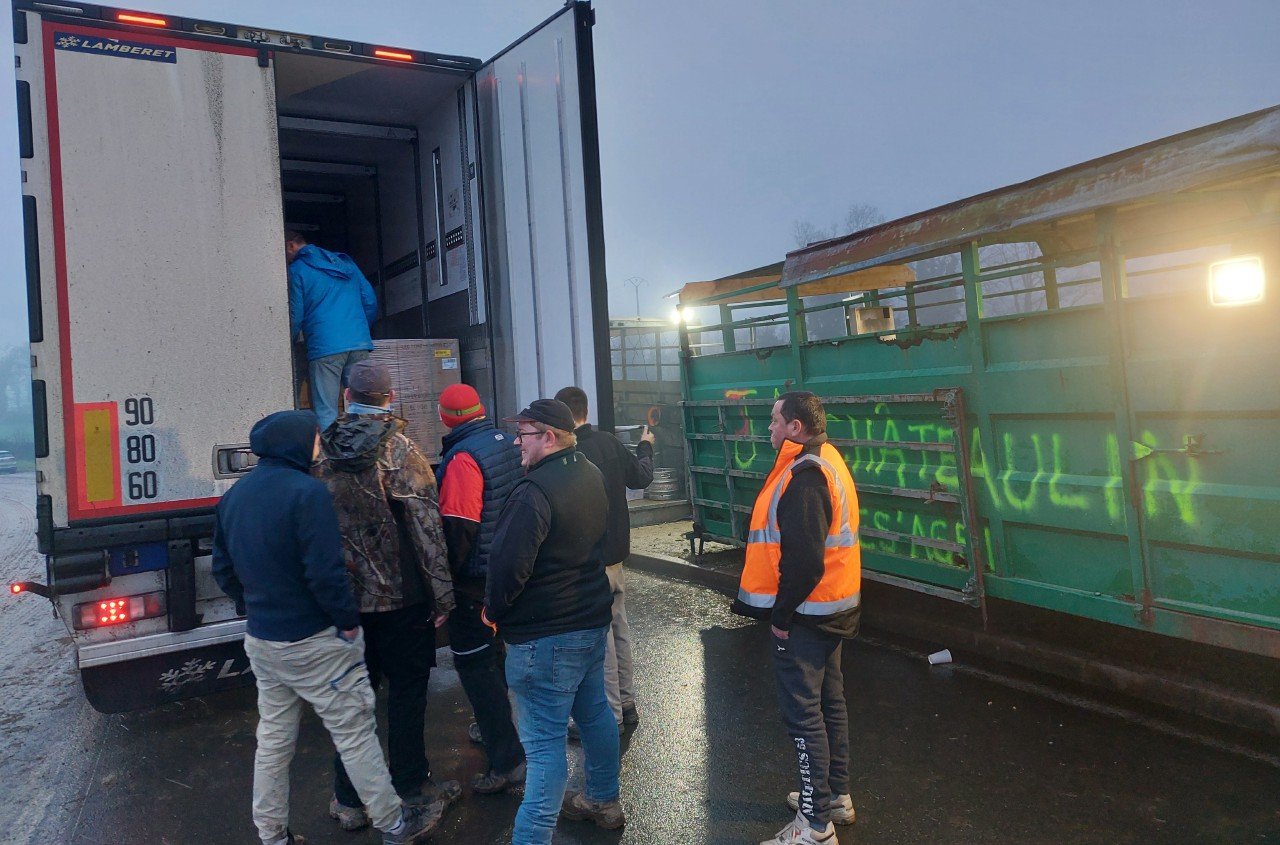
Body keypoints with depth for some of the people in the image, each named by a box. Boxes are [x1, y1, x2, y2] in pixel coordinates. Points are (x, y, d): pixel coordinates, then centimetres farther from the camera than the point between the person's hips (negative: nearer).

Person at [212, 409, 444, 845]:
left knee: (273, 740, 17)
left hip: (261, 641, 8)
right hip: (313, 643, -8)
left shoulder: (233, 495, 6)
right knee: (355, 734, 4)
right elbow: (325, 571, -24)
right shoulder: (306, 491, -20)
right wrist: (349, 622, -13)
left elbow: (223, 568, 13)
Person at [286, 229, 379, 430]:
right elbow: (371, 302, 18)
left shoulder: (296, 270, 3)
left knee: (326, 414, -4)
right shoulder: (346, 263, 20)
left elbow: (295, 317, 1)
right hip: (360, 345, 5)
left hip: (324, 348, -5)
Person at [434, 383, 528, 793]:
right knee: (495, 652, 24)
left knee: (475, 665, -1)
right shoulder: (508, 444, 5)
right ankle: (492, 728, 41)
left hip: (475, 580, -8)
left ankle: (507, 761, 1)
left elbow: (457, 528, -24)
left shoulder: (463, 457, -21)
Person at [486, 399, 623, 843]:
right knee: (594, 712, 23)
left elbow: (508, 566, -25)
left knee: (544, 741, -3)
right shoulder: (590, 474, 6)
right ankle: (604, 801, 40)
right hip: (592, 618, 10)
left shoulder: (534, 492, -24)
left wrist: (493, 611, -8)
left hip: (545, 636, -9)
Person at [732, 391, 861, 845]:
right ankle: (836, 795, 35)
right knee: (829, 703, 20)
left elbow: (802, 558, -28)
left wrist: (781, 614, -17)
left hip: (805, 615, -10)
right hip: (832, 608, 10)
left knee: (803, 713, -2)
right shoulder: (827, 460, 10)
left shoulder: (804, 476, -23)